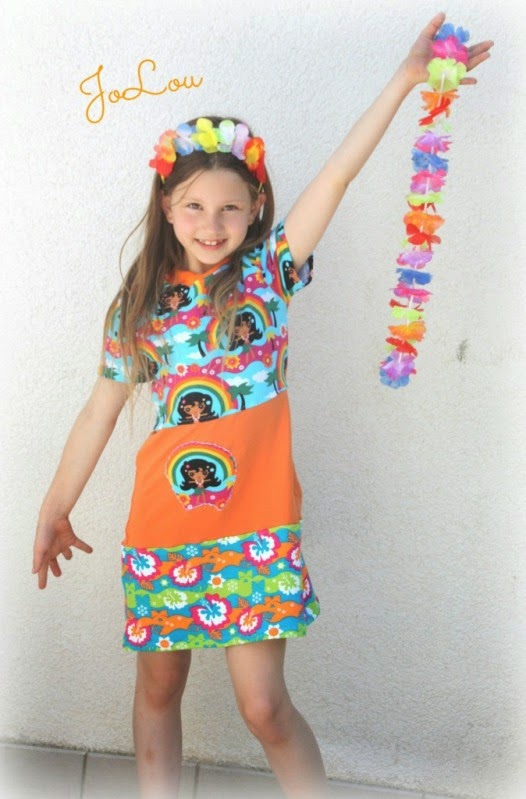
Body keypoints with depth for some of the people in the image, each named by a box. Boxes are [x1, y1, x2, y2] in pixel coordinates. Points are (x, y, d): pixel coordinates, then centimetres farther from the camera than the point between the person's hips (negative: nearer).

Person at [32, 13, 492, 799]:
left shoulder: (268, 274, -1)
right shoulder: (139, 303, 3)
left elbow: (337, 174, -8)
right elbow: (101, 410, 8)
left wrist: (407, 78, -12)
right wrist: (54, 510, 13)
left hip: (256, 531, -2)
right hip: (161, 532, 3)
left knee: (265, 705, -1)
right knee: (159, 685, 16)